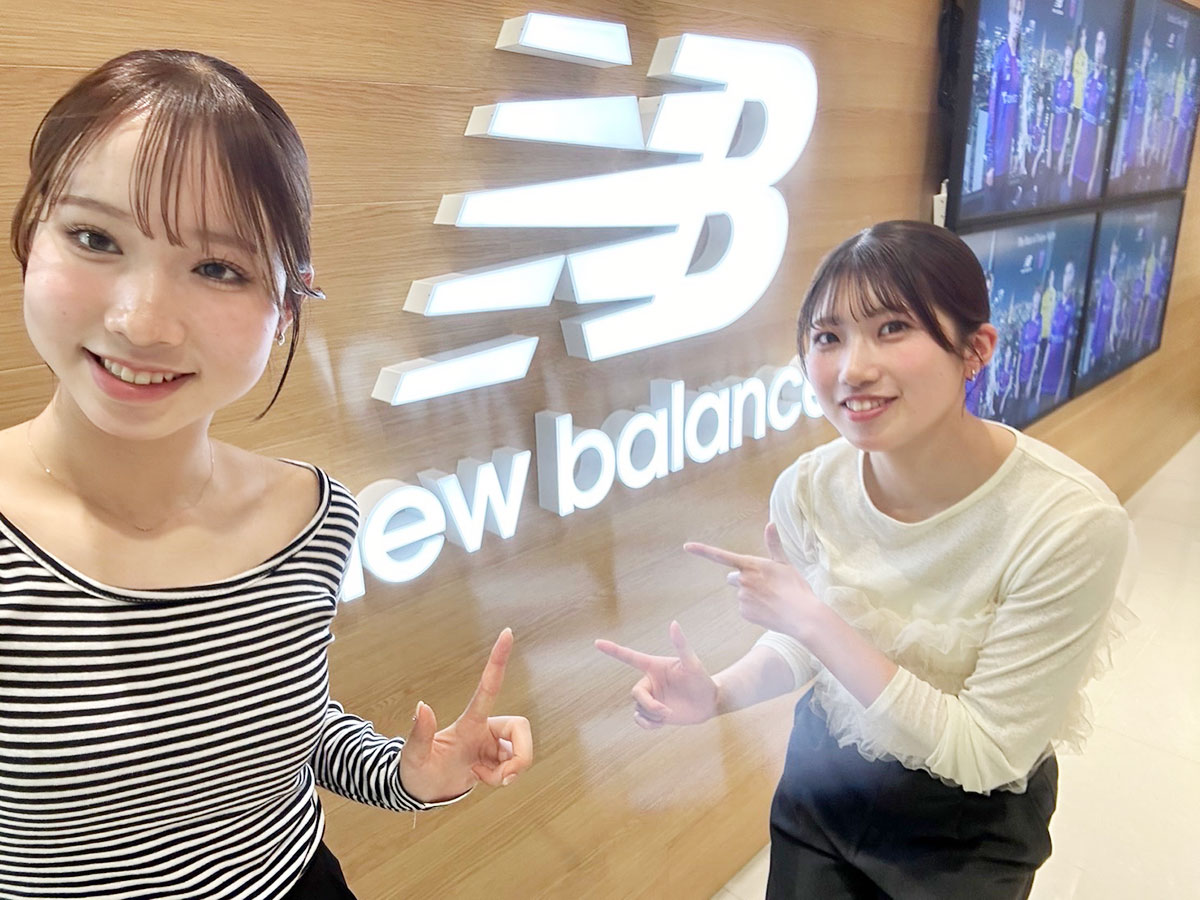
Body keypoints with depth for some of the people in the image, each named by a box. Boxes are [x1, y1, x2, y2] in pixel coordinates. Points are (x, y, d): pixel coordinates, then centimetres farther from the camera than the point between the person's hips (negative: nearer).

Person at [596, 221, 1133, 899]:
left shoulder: (1071, 523, -31)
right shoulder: (809, 489, -19)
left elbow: (985, 754, -25)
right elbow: (805, 643, -1)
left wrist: (814, 620, -32)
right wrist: (720, 693, -21)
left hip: (969, 827, -2)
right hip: (823, 786, 3)